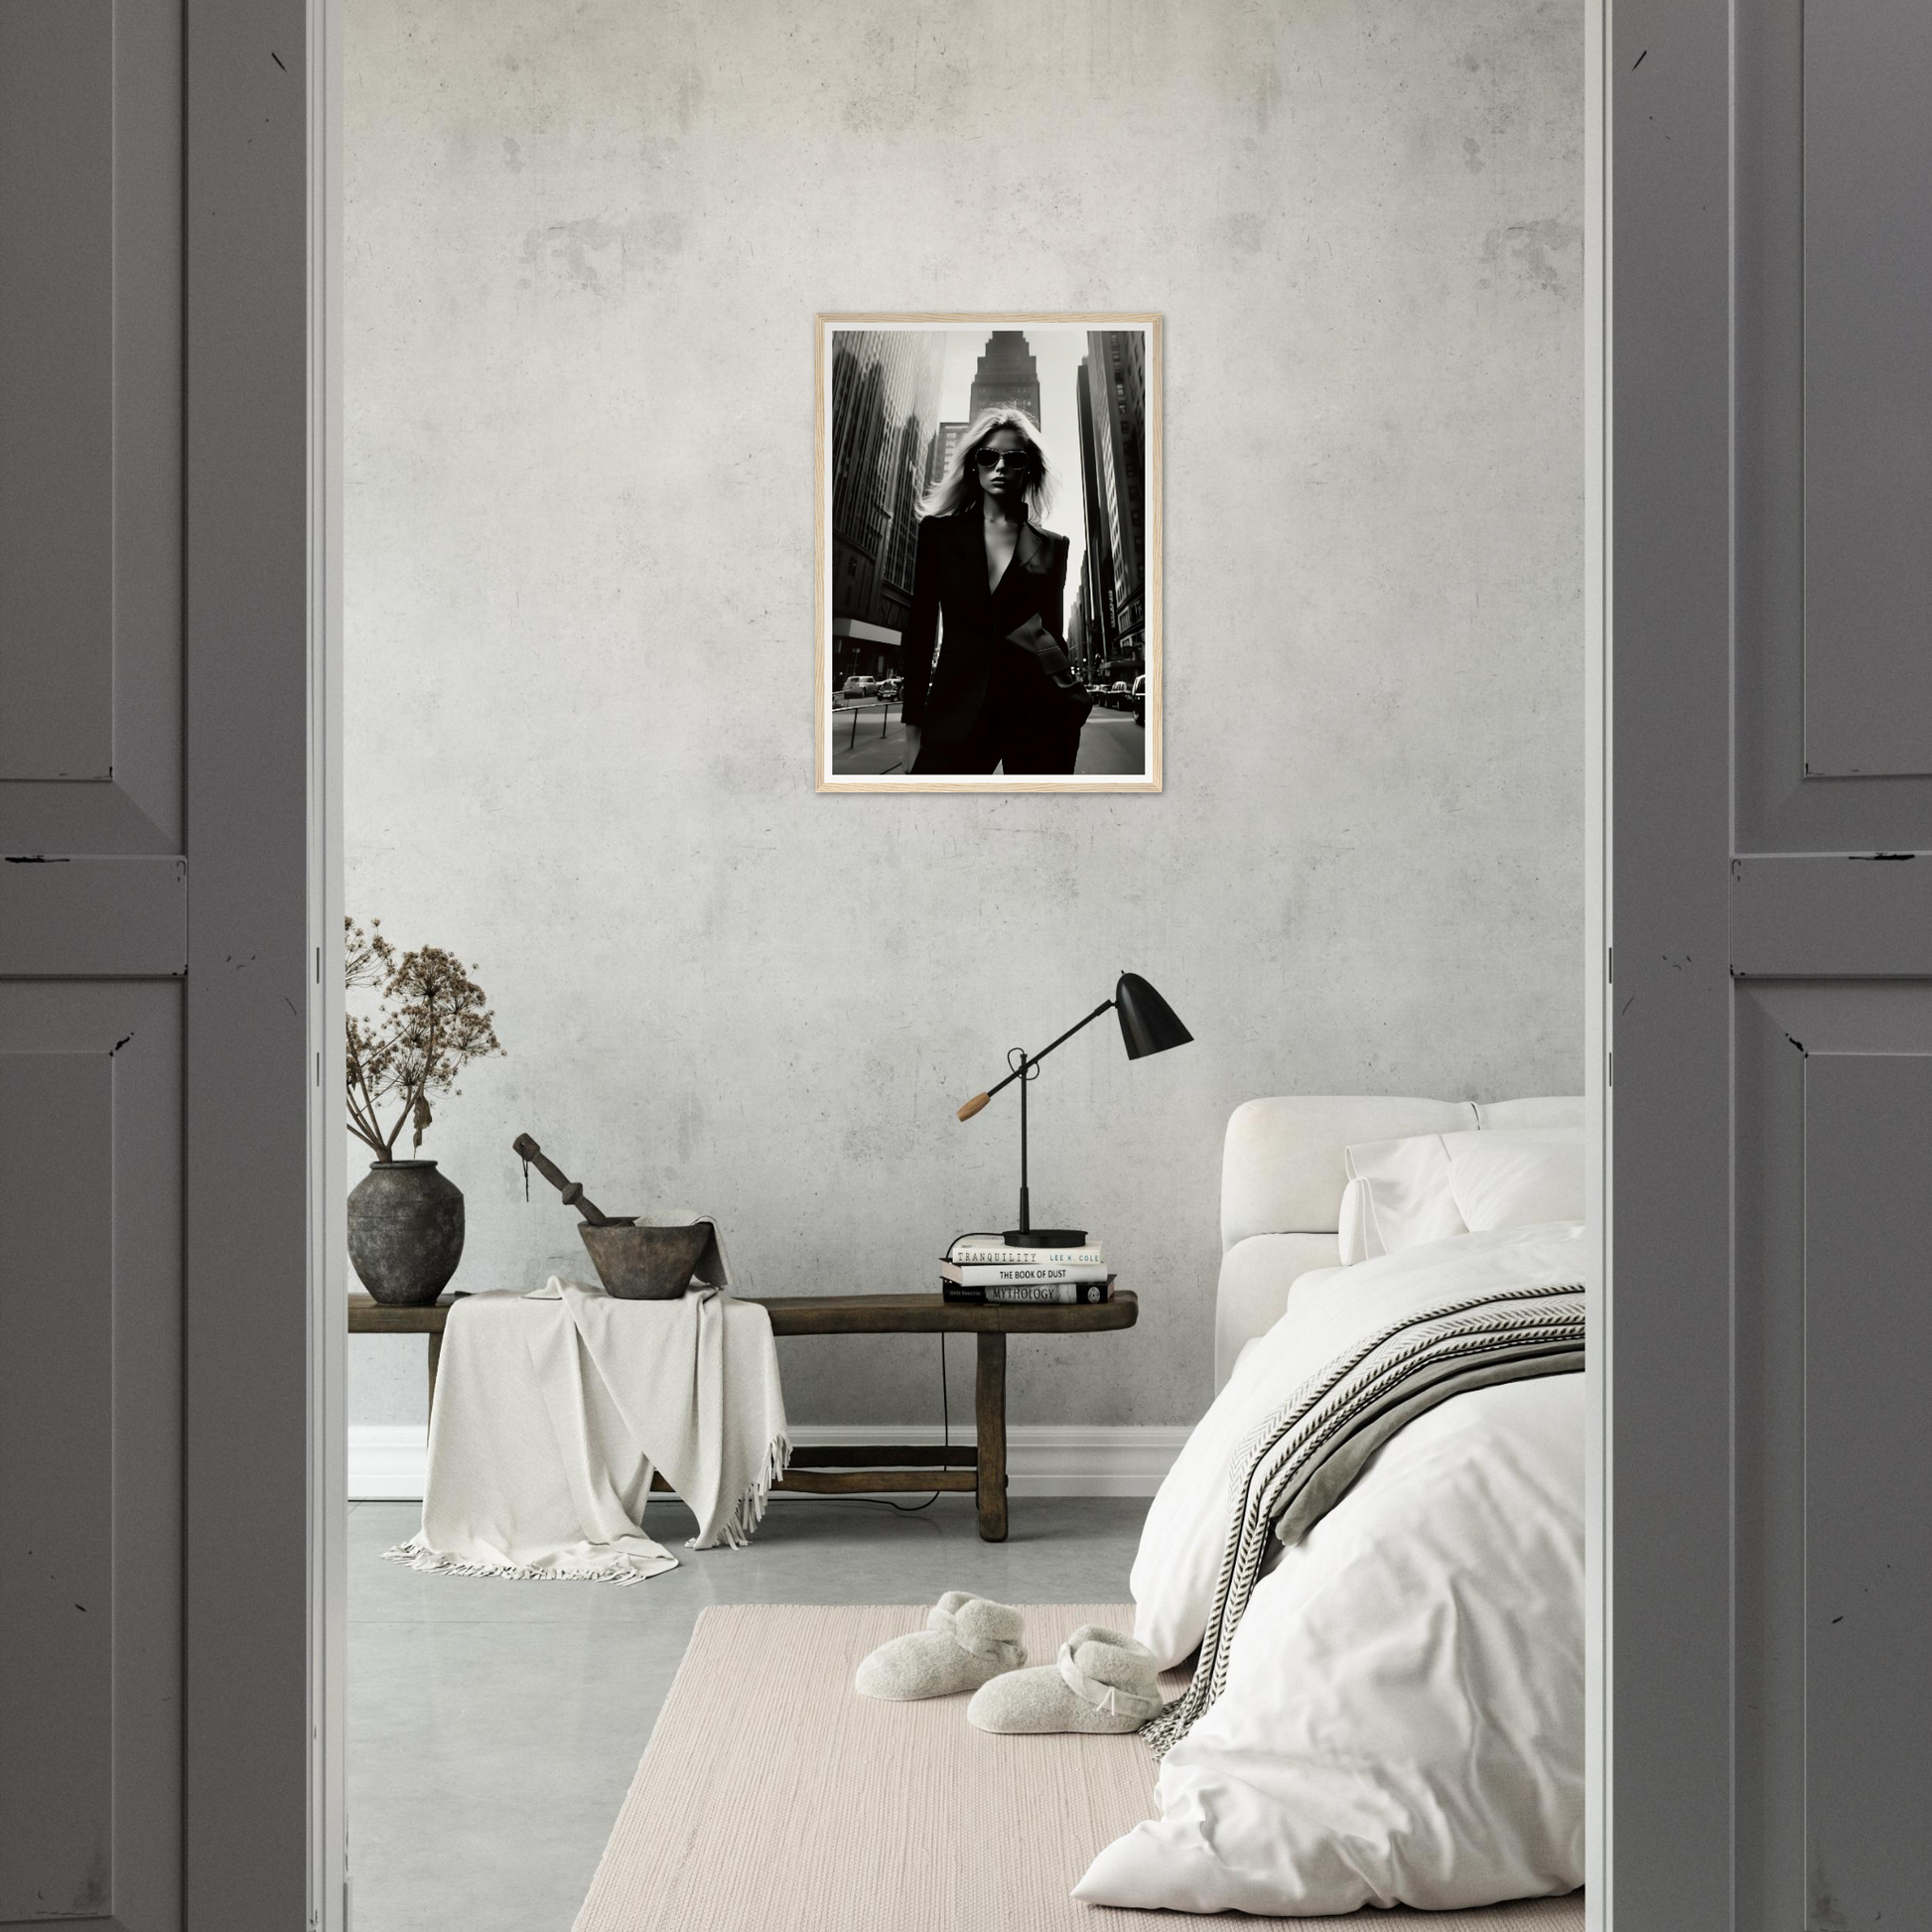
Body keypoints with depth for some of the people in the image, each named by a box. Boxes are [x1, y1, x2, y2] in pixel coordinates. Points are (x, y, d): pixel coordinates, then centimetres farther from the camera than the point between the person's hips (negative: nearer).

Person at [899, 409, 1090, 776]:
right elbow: (920, 627, 8)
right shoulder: (939, 532, 12)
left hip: (1040, 705, 1)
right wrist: (913, 725, 1)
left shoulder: (1052, 546, 14)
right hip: (959, 705, -1)